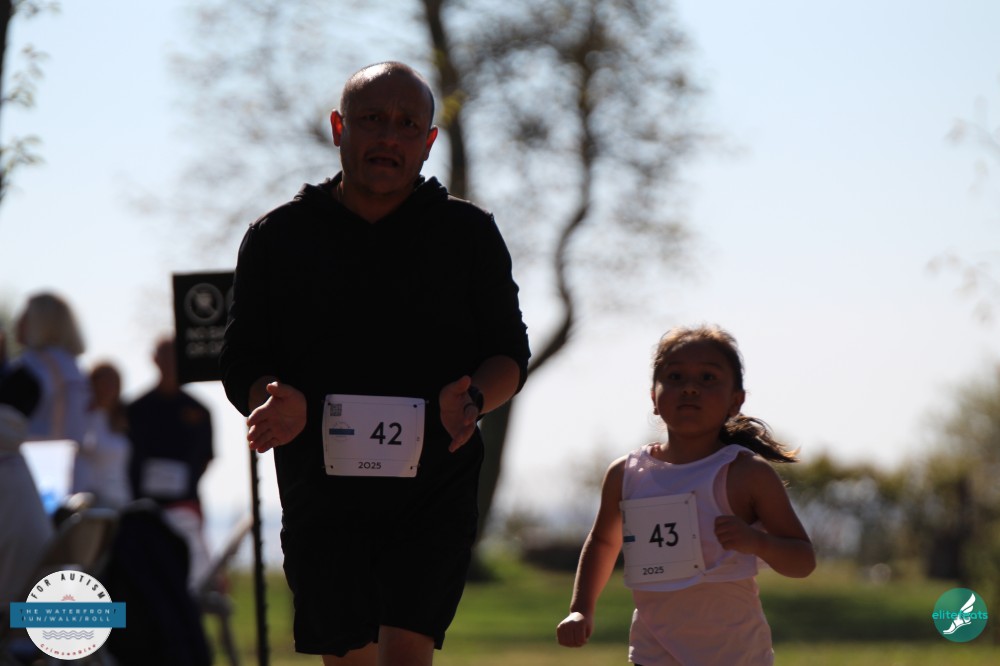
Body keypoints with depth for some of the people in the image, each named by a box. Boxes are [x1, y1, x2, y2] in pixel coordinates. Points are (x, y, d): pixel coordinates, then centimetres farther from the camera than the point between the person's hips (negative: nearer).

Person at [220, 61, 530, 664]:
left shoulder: (469, 234, 6)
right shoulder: (278, 238, 7)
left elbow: (510, 353, 9)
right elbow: (242, 365, 8)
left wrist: (471, 400, -13)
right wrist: (277, 402, -16)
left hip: (436, 497, -2)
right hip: (321, 496, 2)